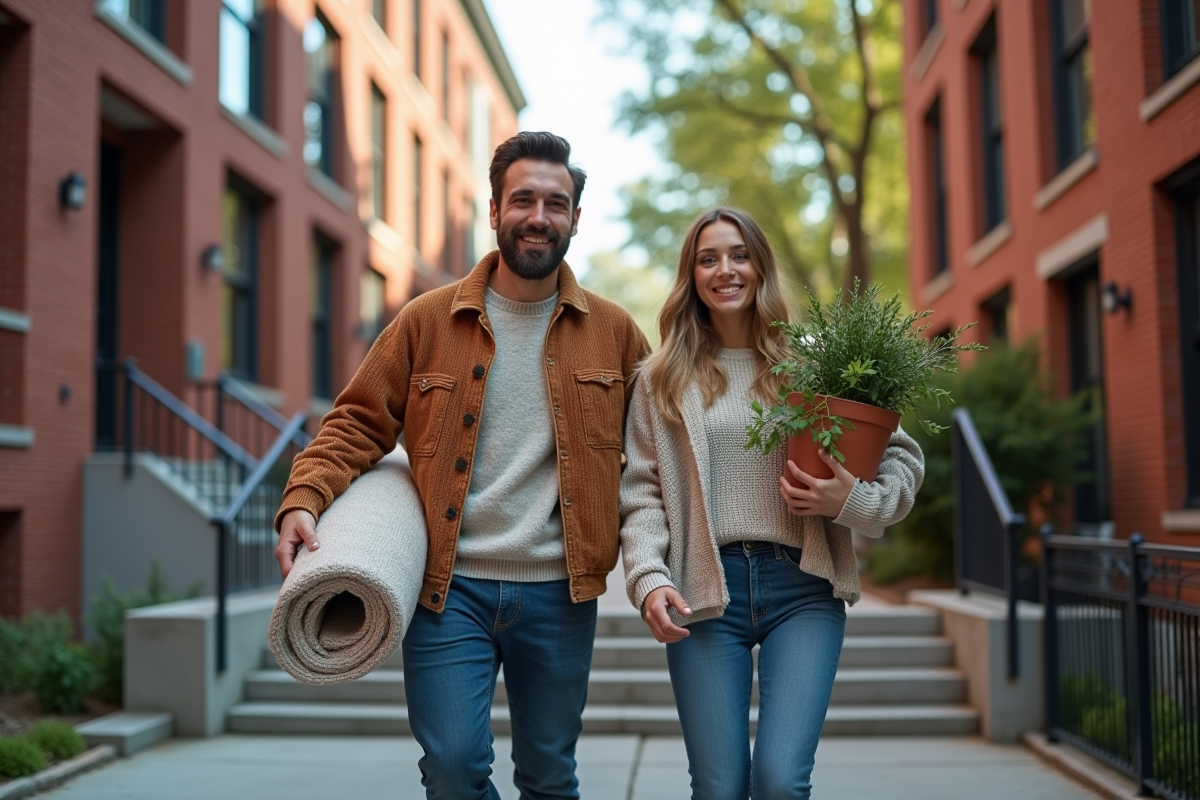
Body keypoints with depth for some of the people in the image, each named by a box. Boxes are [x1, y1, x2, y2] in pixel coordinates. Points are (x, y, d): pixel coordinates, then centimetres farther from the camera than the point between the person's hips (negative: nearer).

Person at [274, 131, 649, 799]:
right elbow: (359, 422, 3)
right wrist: (303, 500, -13)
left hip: (558, 593, 1)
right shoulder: (429, 320, 1)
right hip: (449, 588, -1)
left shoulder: (614, 332, 4)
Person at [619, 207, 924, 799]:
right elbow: (642, 493, 5)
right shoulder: (662, 379, 10)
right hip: (704, 591, 1)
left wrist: (856, 502, -10)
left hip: (804, 586, 0)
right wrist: (648, 578, -11)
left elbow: (902, 455, 10)